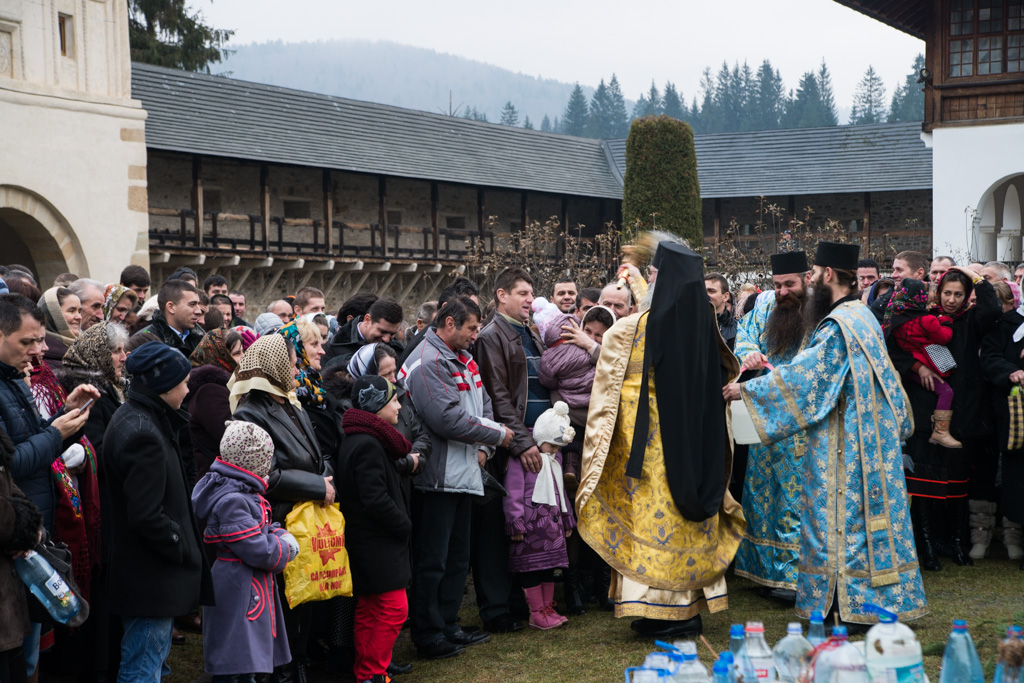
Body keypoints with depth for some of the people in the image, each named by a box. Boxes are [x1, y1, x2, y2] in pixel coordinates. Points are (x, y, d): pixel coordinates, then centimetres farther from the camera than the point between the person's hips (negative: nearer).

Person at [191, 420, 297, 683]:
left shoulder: (245, 493, 9)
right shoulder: (232, 501, -24)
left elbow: (264, 527, 19)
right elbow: (259, 551, -25)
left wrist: (280, 535, -3)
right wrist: (286, 547, -7)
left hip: (252, 590, 11)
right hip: (238, 593, -11)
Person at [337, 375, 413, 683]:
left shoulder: (357, 441, 13)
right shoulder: (368, 445, -21)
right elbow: (376, 500, -25)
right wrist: (404, 525, -13)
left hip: (368, 543, 11)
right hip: (378, 544, -11)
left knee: (369, 609, 15)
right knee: (394, 608, -6)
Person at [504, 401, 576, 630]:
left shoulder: (556, 458, 16)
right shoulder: (523, 455, -11)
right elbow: (513, 493, -14)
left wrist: (567, 519, 26)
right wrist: (515, 523, -18)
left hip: (552, 522, 8)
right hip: (530, 523, -8)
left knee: (549, 564, 12)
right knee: (531, 567, -4)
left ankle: (548, 609, 20)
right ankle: (537, 614, 2)